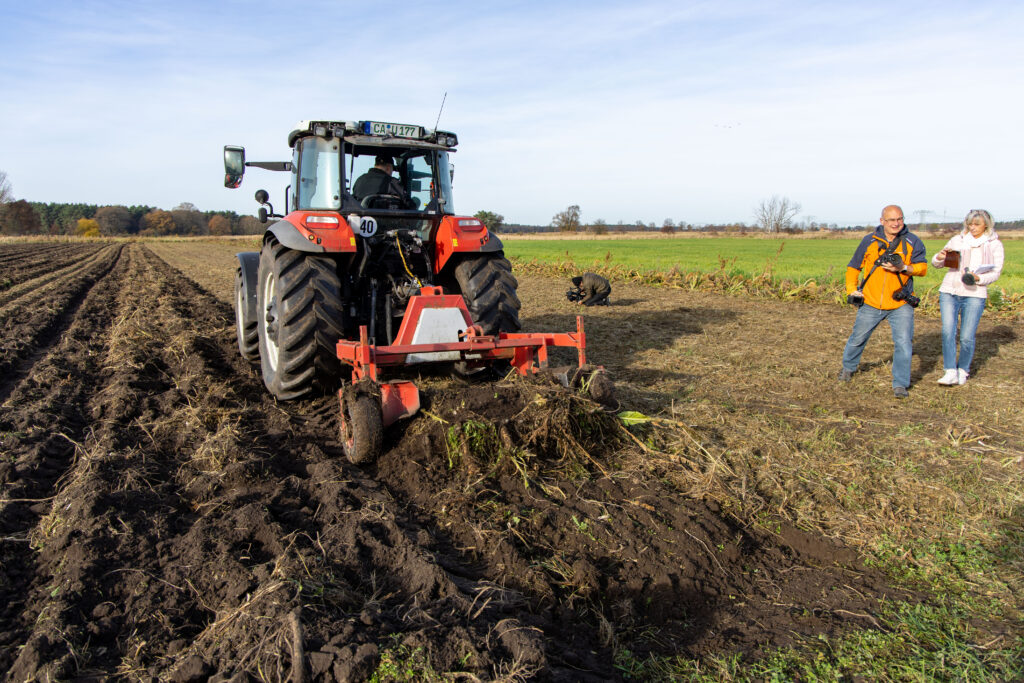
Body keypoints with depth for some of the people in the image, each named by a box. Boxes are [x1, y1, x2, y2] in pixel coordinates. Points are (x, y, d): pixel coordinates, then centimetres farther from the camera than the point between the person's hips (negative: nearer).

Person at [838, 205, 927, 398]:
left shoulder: (913, 242, 0)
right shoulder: (869, 241, 1)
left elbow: (922, 267, -6)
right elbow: (853, 267, 11)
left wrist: (904, 268, -25)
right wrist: (851, 289, 1)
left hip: (900, 305, -1)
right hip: (870, 303, 1)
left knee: (903, 343, -9)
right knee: (858, 338, 14)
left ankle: (900, 384, 3)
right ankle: (848, 367, 41)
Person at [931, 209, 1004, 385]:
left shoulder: (994, 245, 7)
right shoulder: (957, 240, 11)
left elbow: (996, 272, 2)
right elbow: (936, 263, 14)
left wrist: (978, 278, -17)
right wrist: (940, 257, -9)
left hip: (974, 294, -1)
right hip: (949, 291, 2)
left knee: (967, 337, -2)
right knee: (948, 331, -12)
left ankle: (963, 370, 18)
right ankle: (950, 372, -11)